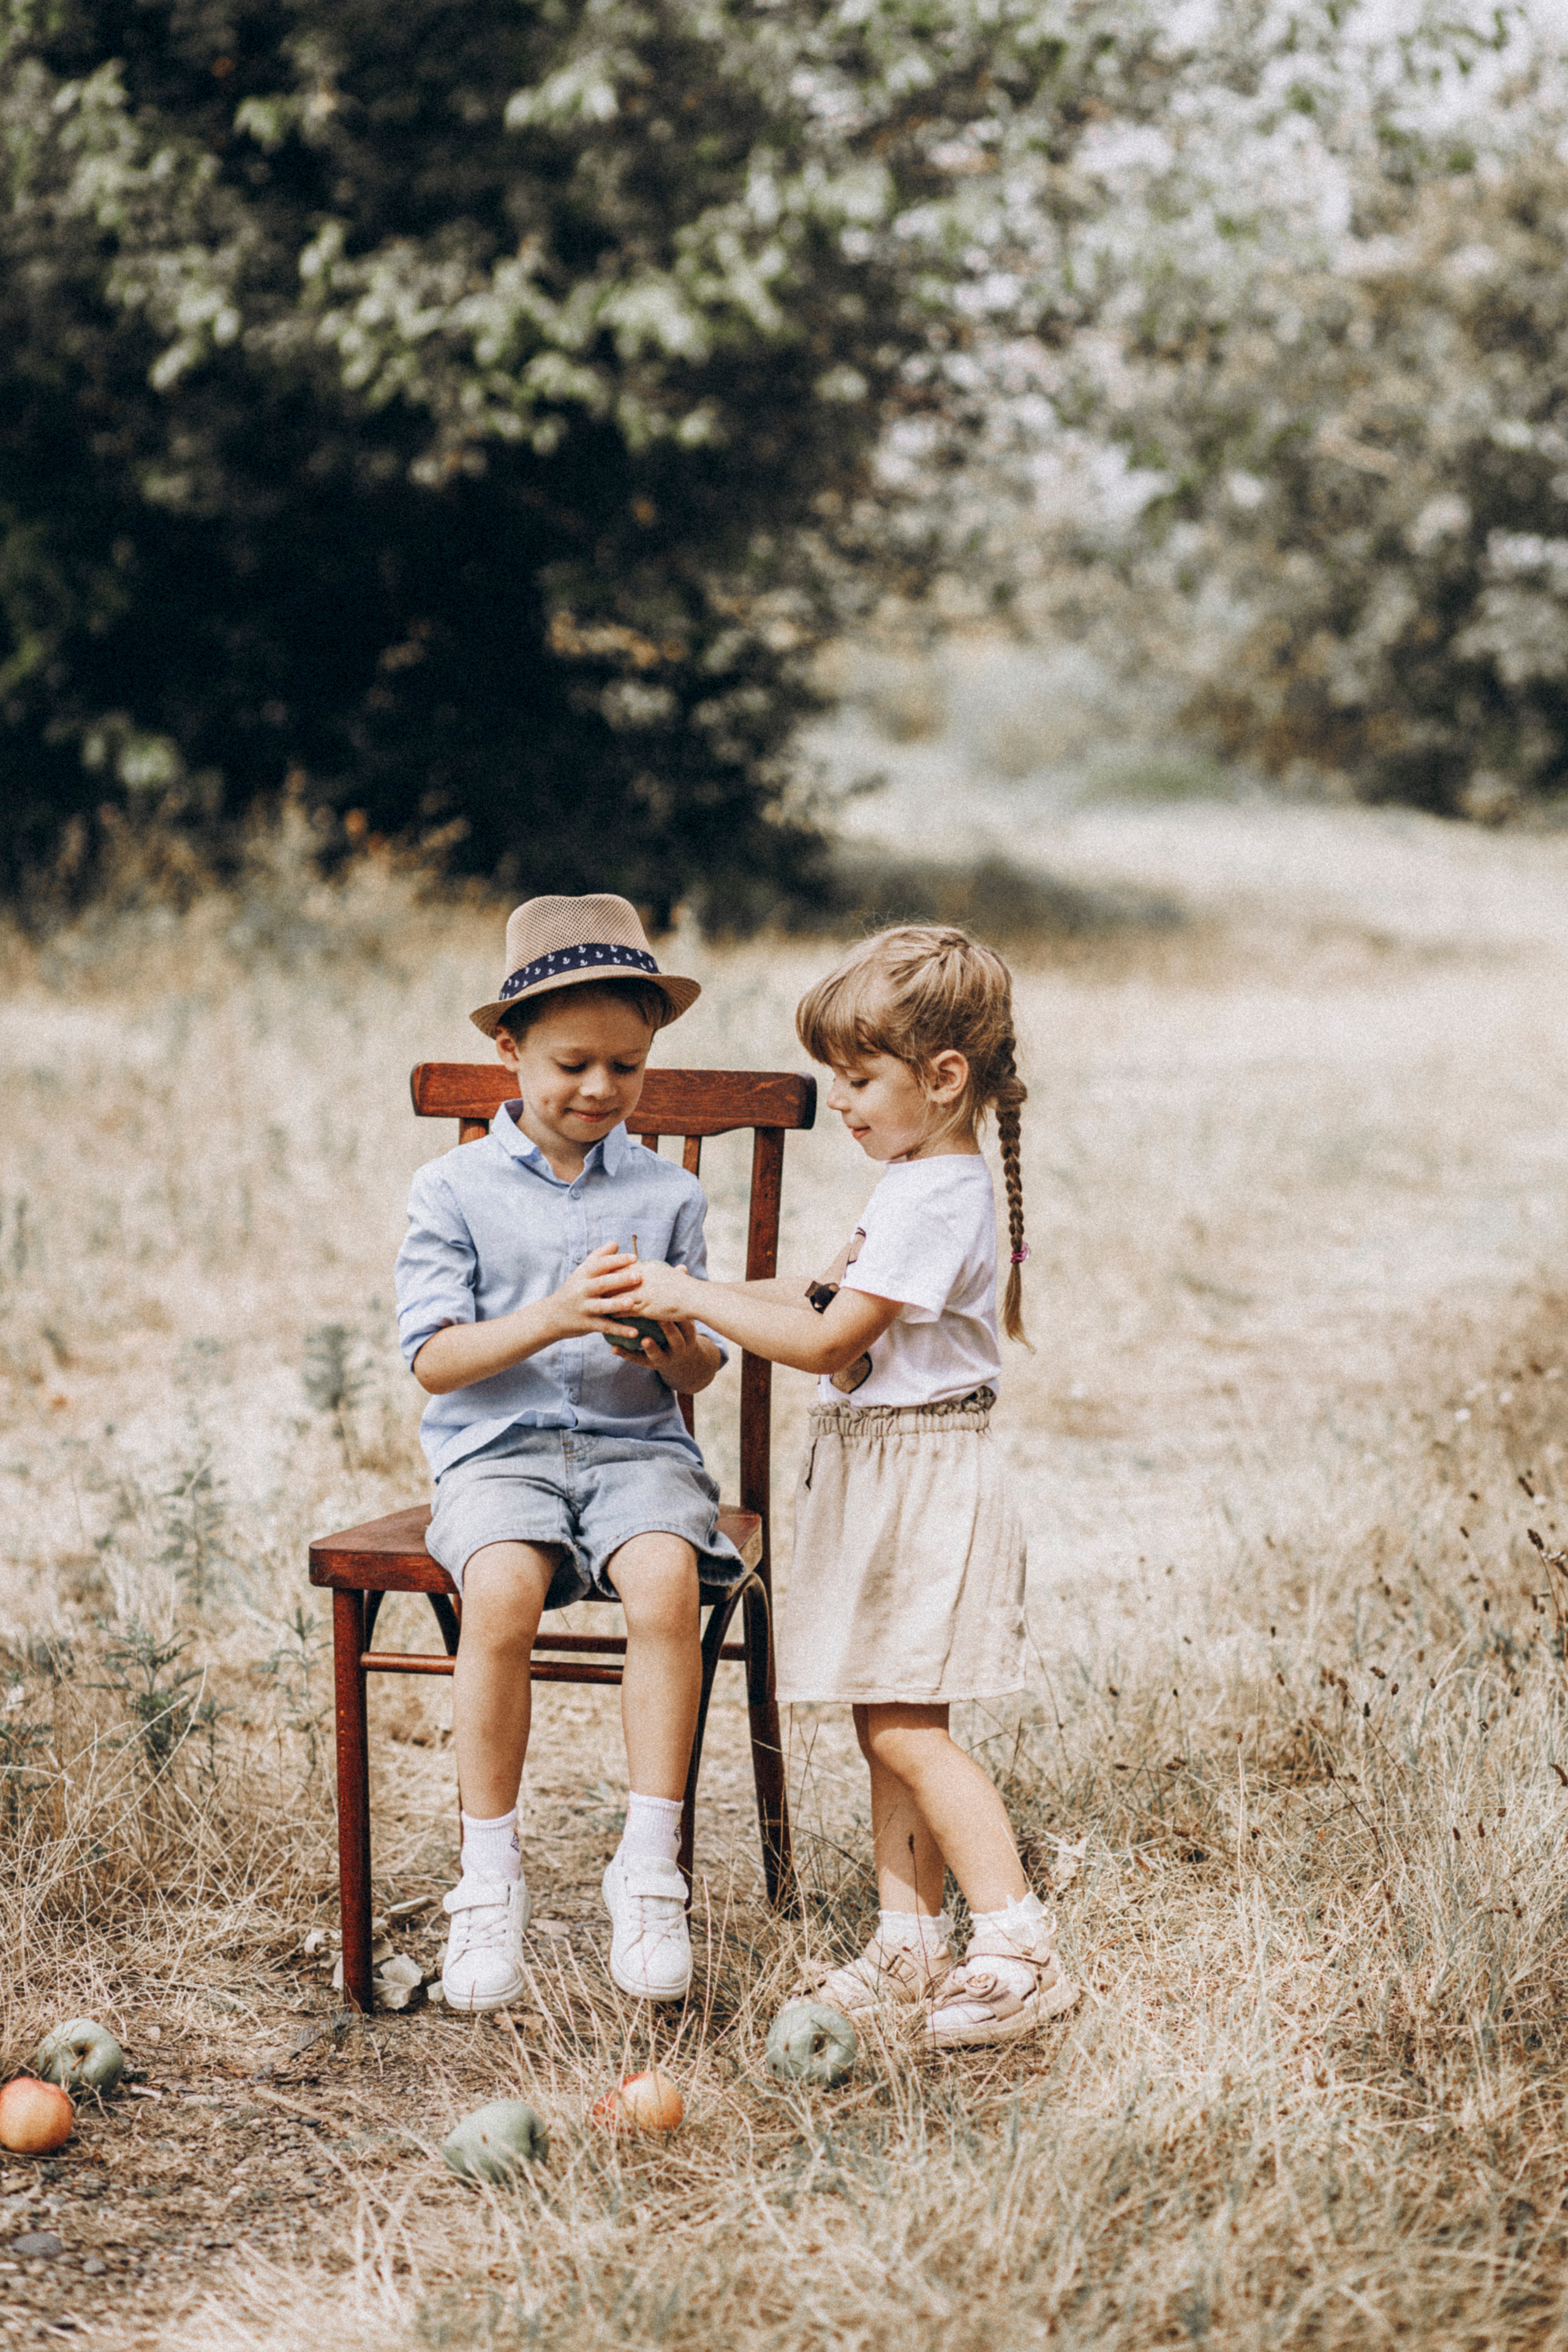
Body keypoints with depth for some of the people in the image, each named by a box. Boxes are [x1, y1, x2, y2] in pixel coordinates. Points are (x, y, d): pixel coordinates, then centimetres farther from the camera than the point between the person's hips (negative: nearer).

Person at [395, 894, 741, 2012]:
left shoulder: (668, 1193, 11)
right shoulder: (454, 1188, 5)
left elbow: (700, 1374, 13)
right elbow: (434, 1360, -2)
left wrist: (677, 1347, -12)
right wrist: (550, 1317, -17)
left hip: (638, 1445, 1)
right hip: (499, 1449, -1)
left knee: (666, 1578, -31)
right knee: (503, 1587, -33)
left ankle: (649, 1868, -22)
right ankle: (491, 1876, -19)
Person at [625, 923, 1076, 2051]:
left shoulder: (935, 1201, -20)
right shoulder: (924, 1183, 12)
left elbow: (829, 1341, -22)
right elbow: (840, 1298, 21)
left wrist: (693, 1299, -15)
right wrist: (721, 1296, 9)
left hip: (922, 1480, -10)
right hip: (882, 1478, 10)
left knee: (905, 1729, -10)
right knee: (887, 1725, 12)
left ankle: (1022, 1950, -7)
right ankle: (912, 1939, 18)